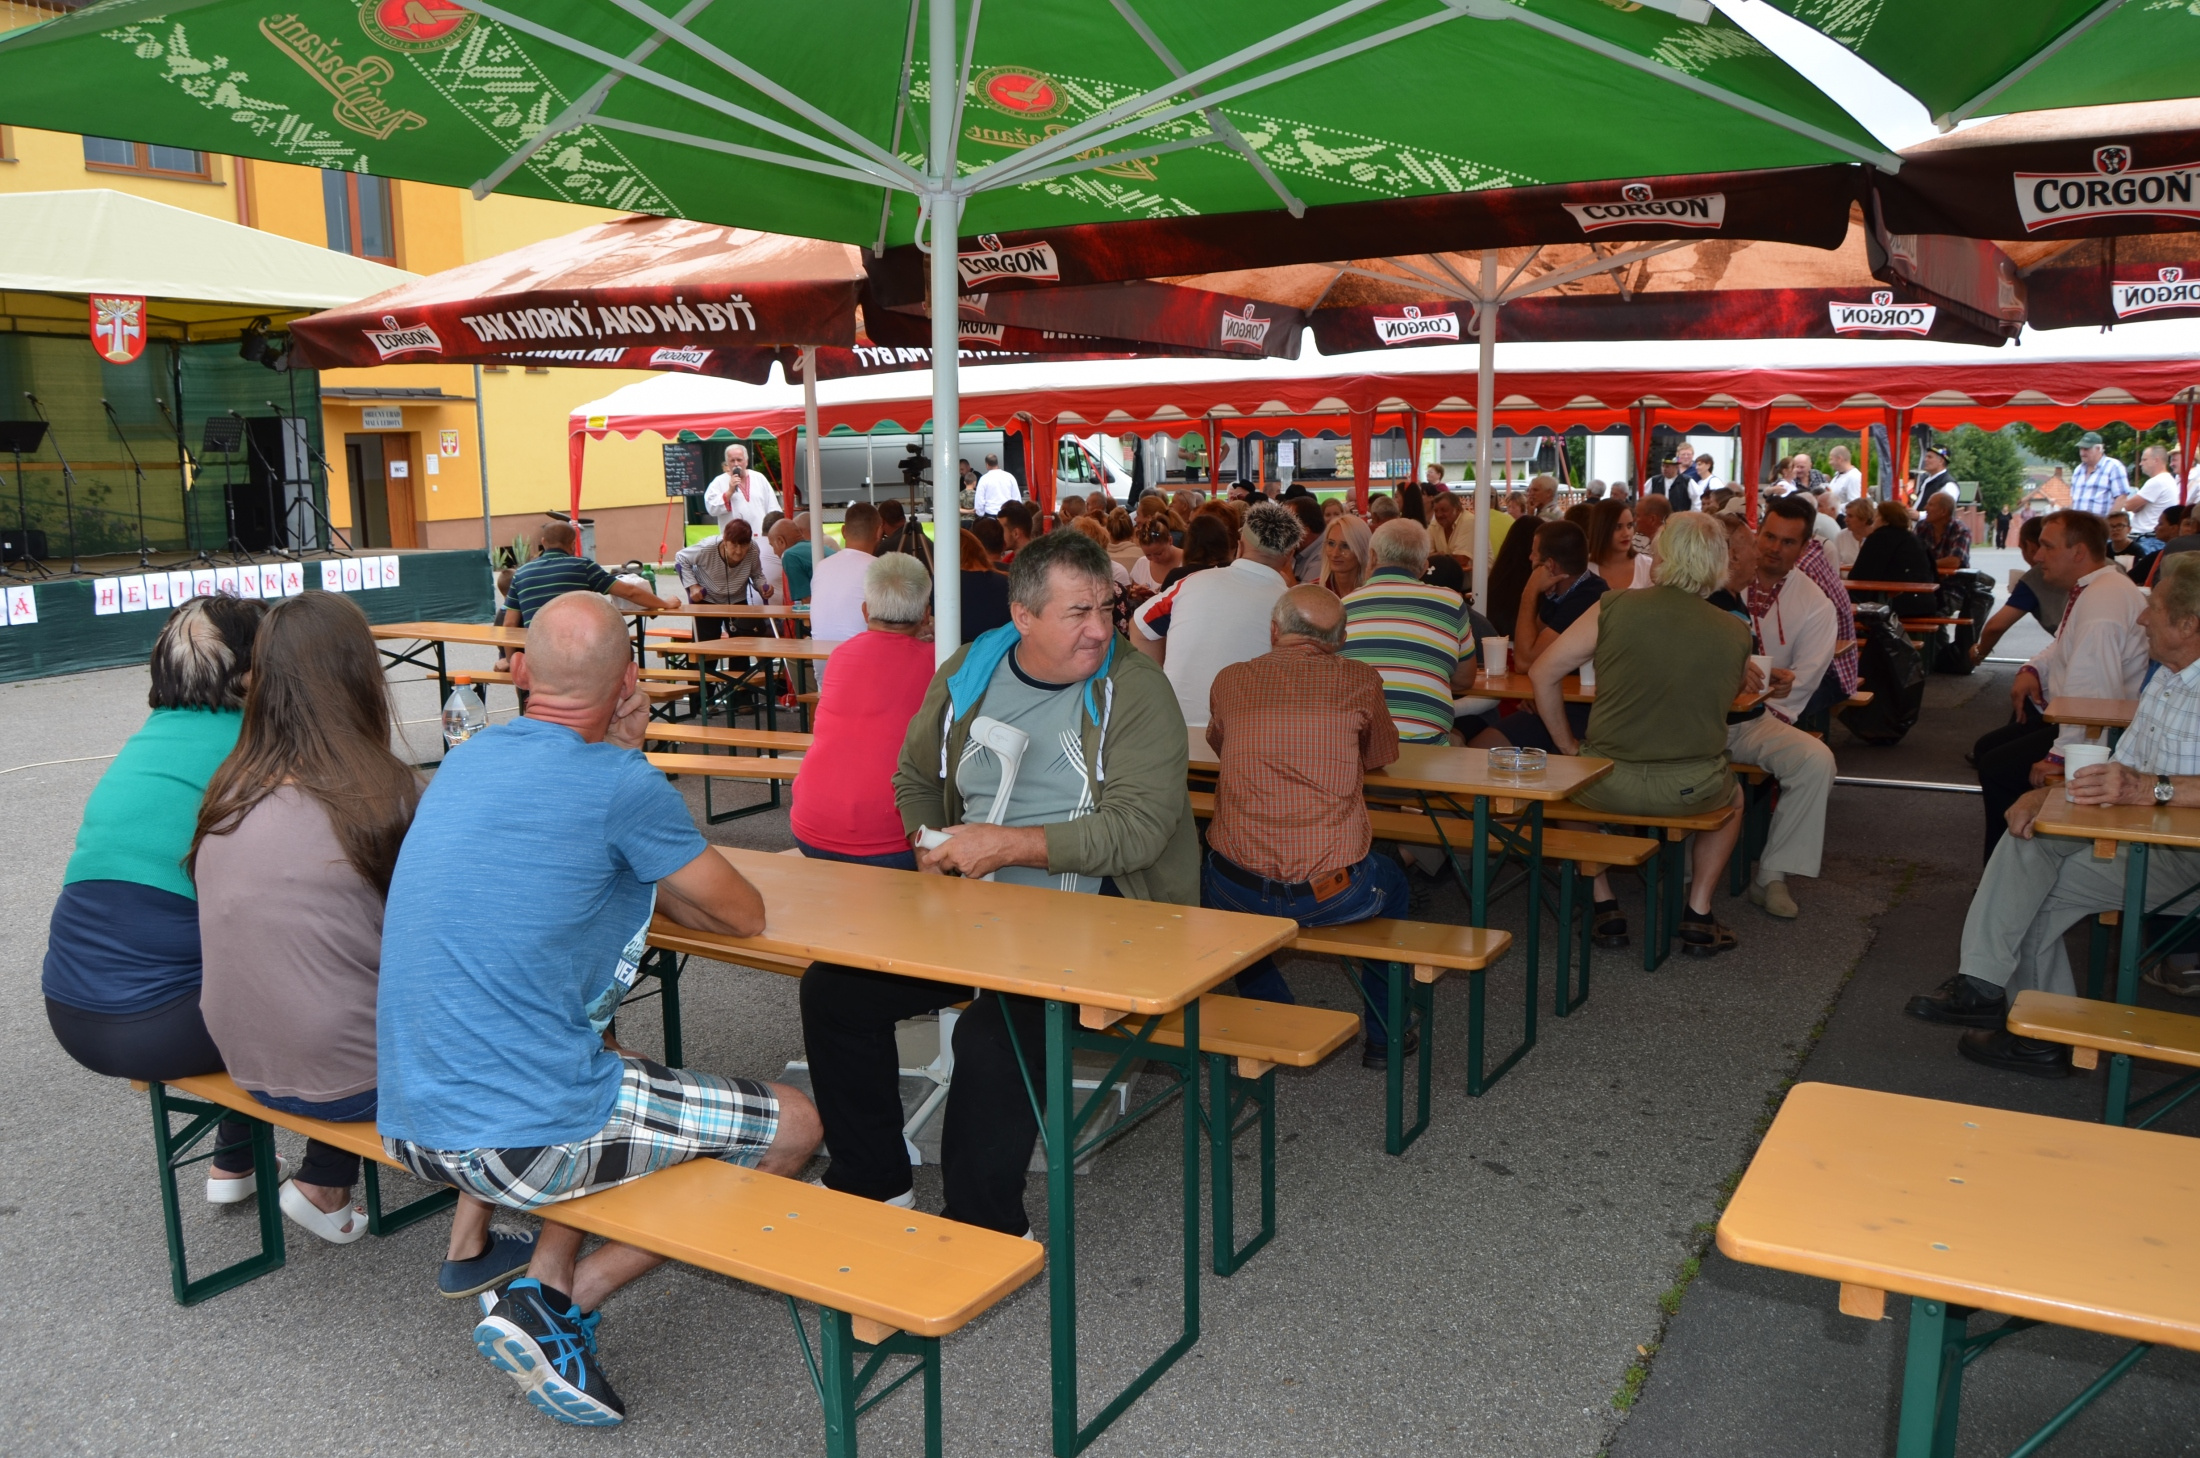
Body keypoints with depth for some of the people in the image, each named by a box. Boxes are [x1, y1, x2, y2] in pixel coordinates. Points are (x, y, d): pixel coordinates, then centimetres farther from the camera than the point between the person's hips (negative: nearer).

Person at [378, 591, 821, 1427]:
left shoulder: (468, 758, 9)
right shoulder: (622, 786, -14)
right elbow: (744, 917, 0)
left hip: (407, 1123, 8)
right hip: (524, 1141, -8)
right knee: (793, 1126, 6)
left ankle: (543, 1286, 19)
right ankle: (572, 1298, 3)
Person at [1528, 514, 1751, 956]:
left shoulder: (1614, 608, -6)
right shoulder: (1736, 635, -2)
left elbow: (1542, 674, -2)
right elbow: (1728, 701, 13)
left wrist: (1568, 746, 7)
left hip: (1608, 784, -1)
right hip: (1693, 791, 1)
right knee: (1731, 795, 38)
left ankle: (1604, 905, 30)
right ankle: (1698, 913, 29)